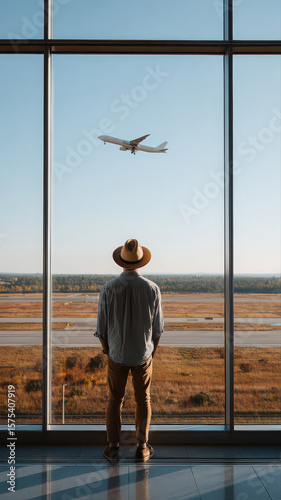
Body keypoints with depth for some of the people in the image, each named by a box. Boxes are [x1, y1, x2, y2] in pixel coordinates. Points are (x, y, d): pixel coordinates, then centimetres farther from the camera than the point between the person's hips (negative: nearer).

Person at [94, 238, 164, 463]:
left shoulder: (109, 289, -15)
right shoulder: (152, 288, -14)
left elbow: (102, 328, -7)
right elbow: (157, 328, -5)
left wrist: (108, 351, 10)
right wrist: (152, 352, 11)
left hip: (117, 355, 0)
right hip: (143, 354, 0)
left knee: (115, 400, 15)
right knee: (143, 400, 16)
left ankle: (113, 448, 23)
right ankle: (142, 448, 22)